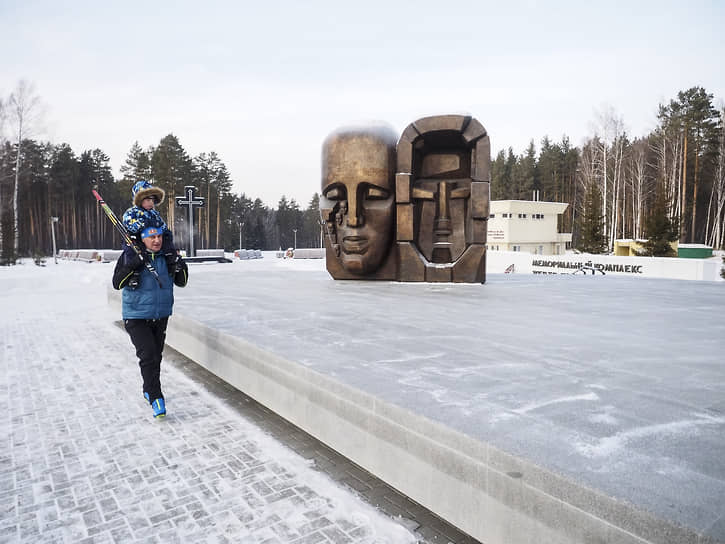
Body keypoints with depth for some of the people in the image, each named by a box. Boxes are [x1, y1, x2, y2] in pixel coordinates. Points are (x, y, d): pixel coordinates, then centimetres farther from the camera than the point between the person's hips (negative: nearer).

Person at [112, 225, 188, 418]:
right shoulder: (130, 255, -13)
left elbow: (181, 282, 4)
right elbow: (117, 283, -20)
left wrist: (180, 266, -15)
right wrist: (134, 264, -31)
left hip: (161, 316, 5)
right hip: (136, 317, -4)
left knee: (156, 356, 16)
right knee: (148, 356, -13)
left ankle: (149, 390, 37)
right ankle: (156, 398, -3)